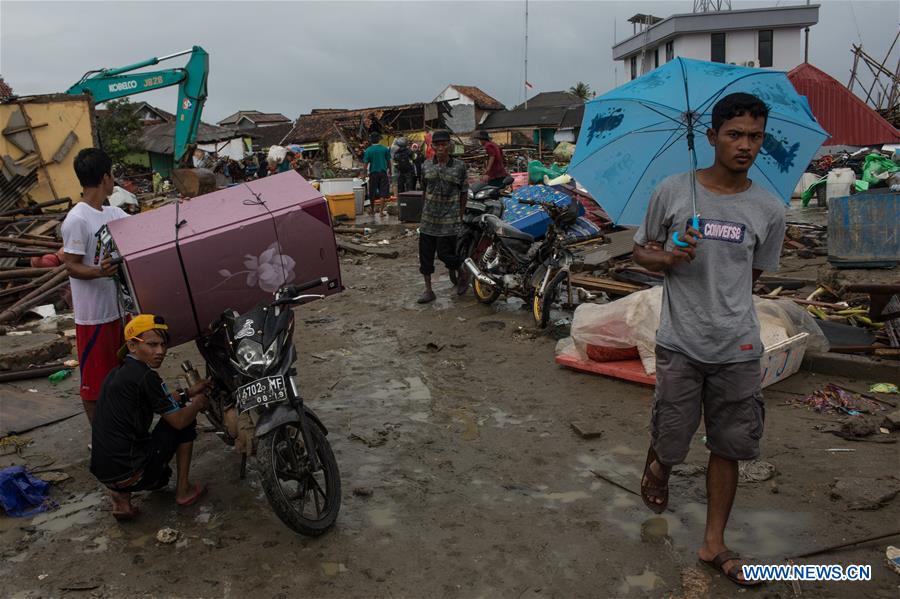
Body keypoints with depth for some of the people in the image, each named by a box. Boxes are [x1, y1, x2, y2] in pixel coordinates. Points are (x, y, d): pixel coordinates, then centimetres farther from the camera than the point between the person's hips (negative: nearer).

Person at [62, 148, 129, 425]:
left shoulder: (113, 213, 6)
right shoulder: (77, 220, -18)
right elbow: (72, 266, -17)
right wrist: (99, 272, -37)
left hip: (118, 306, 8)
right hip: (93, 315, -8)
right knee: (94, 377, 5)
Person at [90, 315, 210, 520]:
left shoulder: (117, 373, 12)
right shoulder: (144, 376, -17)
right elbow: (179, 420, -10)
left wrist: (189, 393, 21)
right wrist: (197, 404, 9)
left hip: (103, 471, 9)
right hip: (130, 473, -9)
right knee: (184, 419, 8)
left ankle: (121, 495, 11)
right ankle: (183, 489, 14)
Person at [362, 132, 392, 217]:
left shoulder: (368, 150, -3)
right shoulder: (385, 149, 0)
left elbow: (365, 163, -4)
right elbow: (389, 161, 5)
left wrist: (364, 174, 3)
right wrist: (389, 172, 16)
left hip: (373, 173, 0)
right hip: (383, 173, 0)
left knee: (372, 194, 9)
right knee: (383, 193, 1)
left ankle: (372, 211, 18)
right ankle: (381, 211, -6)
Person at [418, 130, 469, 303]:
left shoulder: (459, 166, -3)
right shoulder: (427, 165, 6)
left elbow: (463, 193, 2)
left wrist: (460, 216, 0)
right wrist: (423, 212, 15)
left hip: (449, 220, -4)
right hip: (428, 218, 4)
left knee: (445, 253, -6)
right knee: (425, 253, 4)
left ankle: (462, 273, 25)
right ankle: (428, 291, 15)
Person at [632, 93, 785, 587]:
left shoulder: (769, 210, 1)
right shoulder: (671, 192, -4)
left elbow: (754, 273, 14)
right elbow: (641, 252, 5)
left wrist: (724, 304, 7)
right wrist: (668, 257, -15)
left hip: (738, 348, 2)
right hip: (679, 343, -2)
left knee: (727, 448, 9)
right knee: (669, 442, 8)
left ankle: (714, 544, 26)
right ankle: (656, 471, 44)